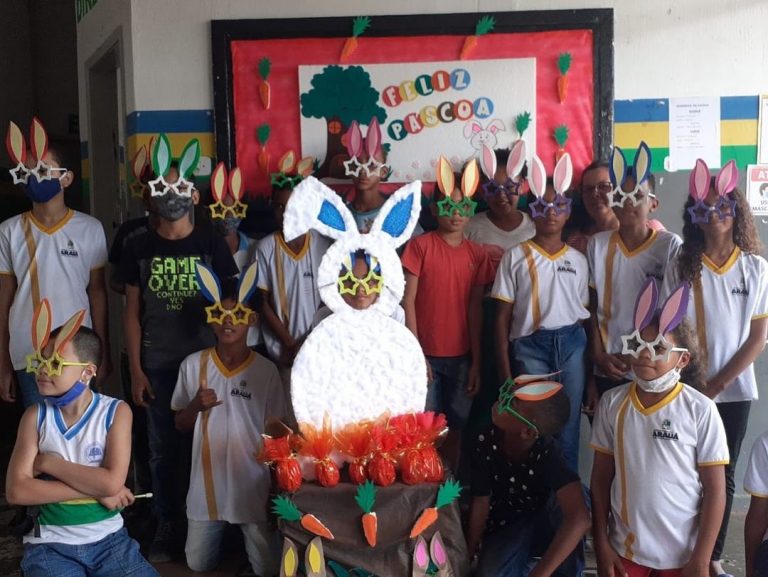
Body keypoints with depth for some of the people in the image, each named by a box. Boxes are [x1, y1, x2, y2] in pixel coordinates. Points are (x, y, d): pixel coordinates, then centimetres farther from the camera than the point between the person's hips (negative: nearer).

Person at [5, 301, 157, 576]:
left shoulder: (116, 412, -5)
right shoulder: (35, 416, -1)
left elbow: (112, 482, -17)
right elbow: (16, 490, -11)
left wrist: (49, 462, -11)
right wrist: (94, 488, -15)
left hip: (109, 539, 1)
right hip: (51, 544, 0)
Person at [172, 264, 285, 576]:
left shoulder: (266, 371, -9)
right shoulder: (193, 365, -4)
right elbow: (180, 425, 5)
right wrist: (196, 406, -17)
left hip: (253, 485, -2)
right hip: (207, 483, 2)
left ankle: (245, 535, 35)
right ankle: (223, 534, 41)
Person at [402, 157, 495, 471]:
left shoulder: (477, 254, 5)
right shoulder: (420, 245, -4)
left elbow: (476, 308, 5)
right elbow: (408, 300, -6)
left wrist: (476, 362, 2)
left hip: (461, 357, 3)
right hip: (426, 353, -3)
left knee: (456, 427, 11)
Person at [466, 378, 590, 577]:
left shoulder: (546, 454, -33)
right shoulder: (486, 442, -24)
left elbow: (579, 520, -46)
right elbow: (481, 502, -12)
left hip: (544, 523, -1)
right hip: (503, 528, 1)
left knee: (564, 499, -34)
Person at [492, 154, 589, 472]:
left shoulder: (578, 260, 11)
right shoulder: (516, 256, 2)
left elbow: (585, 314, 13)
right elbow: (503, 317, 0)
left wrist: (590, 370, 8)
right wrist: (505, 373, -5)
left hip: (572, 344, 3)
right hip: (530, 346, -2)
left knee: (569, 432, 4)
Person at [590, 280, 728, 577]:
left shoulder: (700, 410, -12)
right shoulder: (612, 402, -3)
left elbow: (715, 490, -7)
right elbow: (601, 477, 3)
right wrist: (601, 544, 2)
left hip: (682, 553, -2)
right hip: (626, 548, 2)